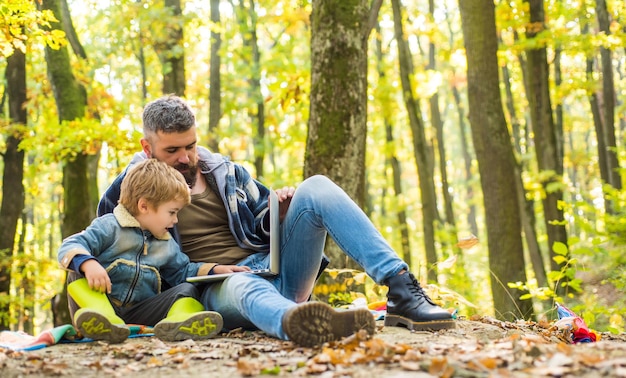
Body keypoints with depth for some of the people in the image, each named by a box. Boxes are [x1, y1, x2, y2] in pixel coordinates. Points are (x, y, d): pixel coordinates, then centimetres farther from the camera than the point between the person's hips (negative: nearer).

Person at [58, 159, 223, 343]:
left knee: (188, 289, -12)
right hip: (101, 301, -4)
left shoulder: (167, 245, 20)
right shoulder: (110, 226, -2)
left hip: (139, 314, 4)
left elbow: (183, 271, 30)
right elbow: (69, 248, -13)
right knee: (79, 274, -27)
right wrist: (88, 264, -34)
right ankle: (102, 318, -55)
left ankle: (178, 321, -49)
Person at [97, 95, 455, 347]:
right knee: (243, 288, -43)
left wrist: (282, 212, -4)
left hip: (271, 266, 5)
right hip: (218, 289, -5)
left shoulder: (227, 172, 20)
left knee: (315, 188, -16)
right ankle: (297, 322, -83)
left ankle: (402, 291, -32)